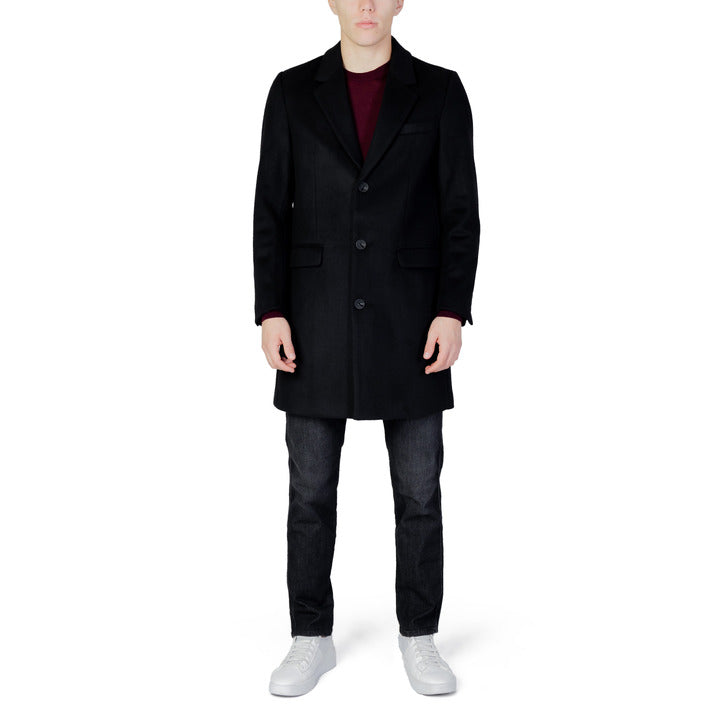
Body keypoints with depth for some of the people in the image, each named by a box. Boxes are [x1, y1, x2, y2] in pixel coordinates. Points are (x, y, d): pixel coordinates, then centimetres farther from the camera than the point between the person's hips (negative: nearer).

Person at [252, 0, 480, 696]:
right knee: (310, 491, 4)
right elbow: (271, 212, 3)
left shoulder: (440, 90, 2)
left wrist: (452, 313, -11)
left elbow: (459, 212, -1)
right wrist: (271, 313, -6)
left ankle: (419, 639, 20)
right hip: (318, 318, 1)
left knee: (419, 490, 4)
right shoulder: (293, 91, 4)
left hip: (409, 317, 0)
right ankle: (312, 640, 19)